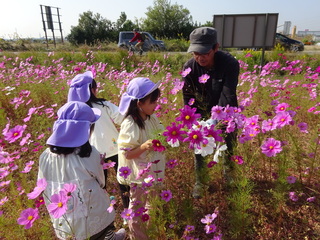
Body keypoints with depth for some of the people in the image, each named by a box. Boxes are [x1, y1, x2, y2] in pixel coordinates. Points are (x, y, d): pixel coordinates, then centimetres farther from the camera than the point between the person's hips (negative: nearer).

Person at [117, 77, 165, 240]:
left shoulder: (152, 118, -3)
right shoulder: (130, 125, -25)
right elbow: (126, 153, -23)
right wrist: (144, 147, -37)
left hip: (155, 172, 8)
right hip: (139, 176, -8)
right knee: (137, 209, 15)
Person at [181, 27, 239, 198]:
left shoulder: (230, 63, -28)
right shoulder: (189, 67, -21)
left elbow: (227, 96, -34)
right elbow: (188, 99, -18)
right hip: (202, 114, 1)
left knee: (229, 146, 16)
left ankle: (229, 176, 45)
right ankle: (199, 182, 30)